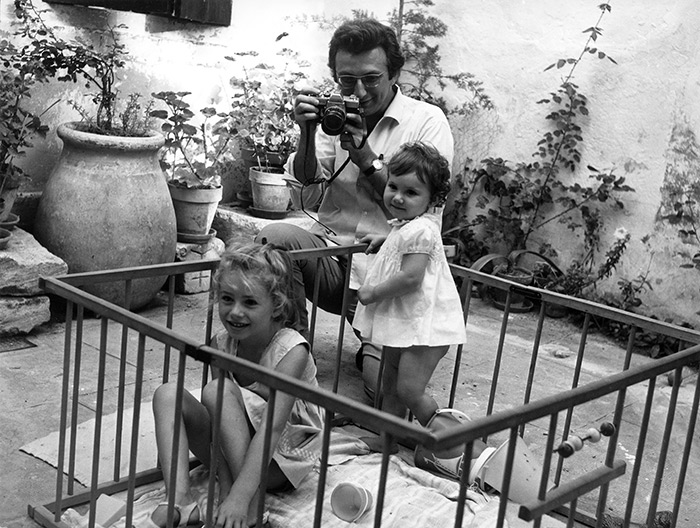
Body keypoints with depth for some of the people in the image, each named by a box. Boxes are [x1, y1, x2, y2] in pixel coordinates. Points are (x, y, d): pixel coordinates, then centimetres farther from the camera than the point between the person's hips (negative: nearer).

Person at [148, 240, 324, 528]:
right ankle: (181, 501, -28)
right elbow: (219, 421, -12)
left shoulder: (291, 350, -24)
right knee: (168, 394, -13)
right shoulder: (221, 344, -6)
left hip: (283, 459, -6)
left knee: (217, 391, -28)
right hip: (234, 451, 6)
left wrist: (239, 496, -44)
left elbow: (271, 428, -34)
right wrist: (227, 488, -25)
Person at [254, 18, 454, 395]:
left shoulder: (428, 121, -1)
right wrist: (307, 135, -15)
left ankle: (377, 346, 22)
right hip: (331, 254, 3)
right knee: (276, 237, -29)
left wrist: (365, 155, -15)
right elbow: (308, 192, 0)